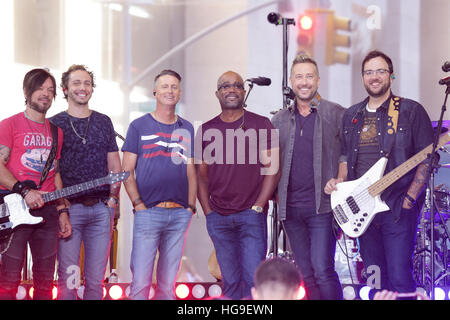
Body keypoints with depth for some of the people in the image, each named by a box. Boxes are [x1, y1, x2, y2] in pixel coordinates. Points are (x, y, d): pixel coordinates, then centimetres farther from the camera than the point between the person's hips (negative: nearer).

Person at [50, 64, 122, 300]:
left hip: (101, 208, 3)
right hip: (68, 208, -3)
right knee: (67, 279, -4)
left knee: (96, 280, 4)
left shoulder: (103, 122, 14)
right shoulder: (54, 124, 5)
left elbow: (115, 166, 16)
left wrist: (112, 199, 3)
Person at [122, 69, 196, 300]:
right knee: (141, 281, -7)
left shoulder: (186, 129, 13)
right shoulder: (140, 126, 3)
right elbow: (127, 171, 1)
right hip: (148, 212, -3)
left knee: (168, 282, 8)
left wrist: (191, 207, 5)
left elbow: (190, 171, 15)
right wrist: (138, 204, -9)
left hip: (179, 214, 4)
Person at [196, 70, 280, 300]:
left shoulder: (261, 125, 3)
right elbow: (202, 175, 13)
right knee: (230, 281, 6)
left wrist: (258, 206, -8)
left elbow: (272, 169, -1)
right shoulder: (206, 130, 11)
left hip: (251, 214, -3)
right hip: (218, 218, 3)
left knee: (254, 278, -9)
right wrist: (207, 211, 3)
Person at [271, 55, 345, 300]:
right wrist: (276, 194, 8)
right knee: (306, 275, 8)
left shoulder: (336, 114, 1)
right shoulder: (279, 120, 12)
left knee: (322, 271, -12)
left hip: (322, 206, -4)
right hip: (290, 208, 4)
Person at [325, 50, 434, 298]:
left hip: (397, 208, -5)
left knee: (399, 279, -11)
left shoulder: (411, 111, -2)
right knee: (375, 280, 9)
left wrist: (409, 198, -13)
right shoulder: (351, 116, 15)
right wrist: (340, 180, 3)